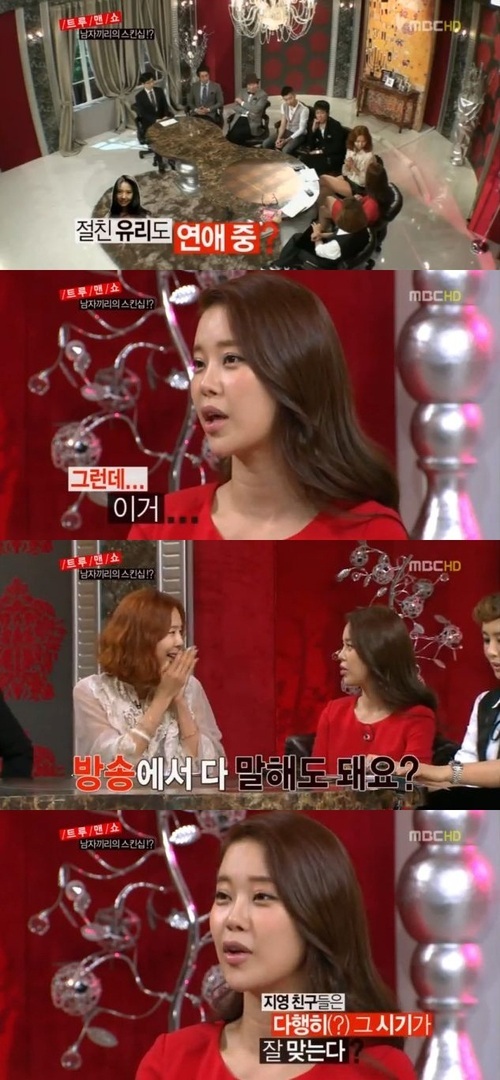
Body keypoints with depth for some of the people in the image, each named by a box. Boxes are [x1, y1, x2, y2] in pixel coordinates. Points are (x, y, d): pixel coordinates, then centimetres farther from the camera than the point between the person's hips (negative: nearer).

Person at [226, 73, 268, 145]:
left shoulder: (263, 94, 0)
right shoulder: (244, 92, 17)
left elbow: (256, 109, -13)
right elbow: (235, 106, 11)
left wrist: (242, 103, -6)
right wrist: (247, 112, -6)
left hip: (252, 122, -5)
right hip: (240, 118, 5)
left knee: (237, 134, -31)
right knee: (231, 133, -25)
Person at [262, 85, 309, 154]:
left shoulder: (304, 109, -23)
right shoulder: (284, 105, -4)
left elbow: (301, 129, -20)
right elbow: (283, 124, -1)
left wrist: (286, 140, -26)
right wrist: (279, 138, -19)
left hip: (299, 134, -6)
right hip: (287, 131, 6)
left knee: (286, 150, -33)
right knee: (266, 143, -12)